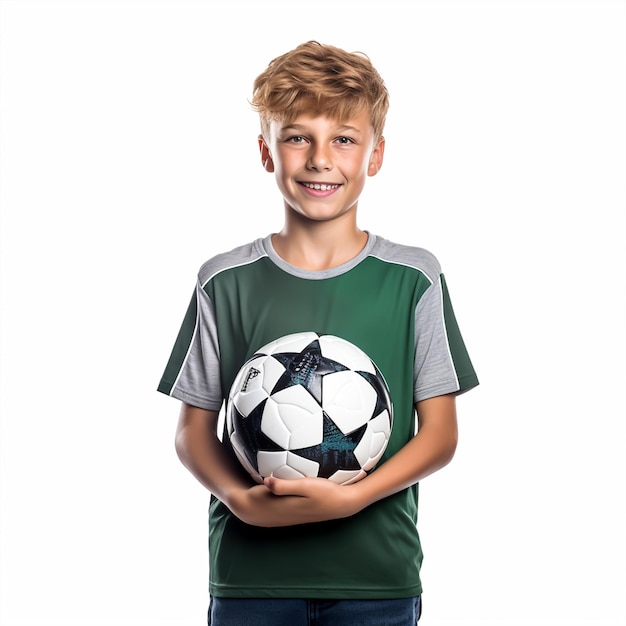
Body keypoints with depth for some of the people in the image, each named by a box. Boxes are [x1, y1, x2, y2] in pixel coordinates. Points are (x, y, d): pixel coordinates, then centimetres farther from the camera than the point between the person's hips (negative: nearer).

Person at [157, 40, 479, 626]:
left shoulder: (413, 278, -1)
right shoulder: (226, 281, 1)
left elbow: (439, 432, -2)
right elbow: (195, 429, 4)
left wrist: (351, 497, -17)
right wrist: (240, 499, -15)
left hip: (377, 574, 0)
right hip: (248, 568, 1)